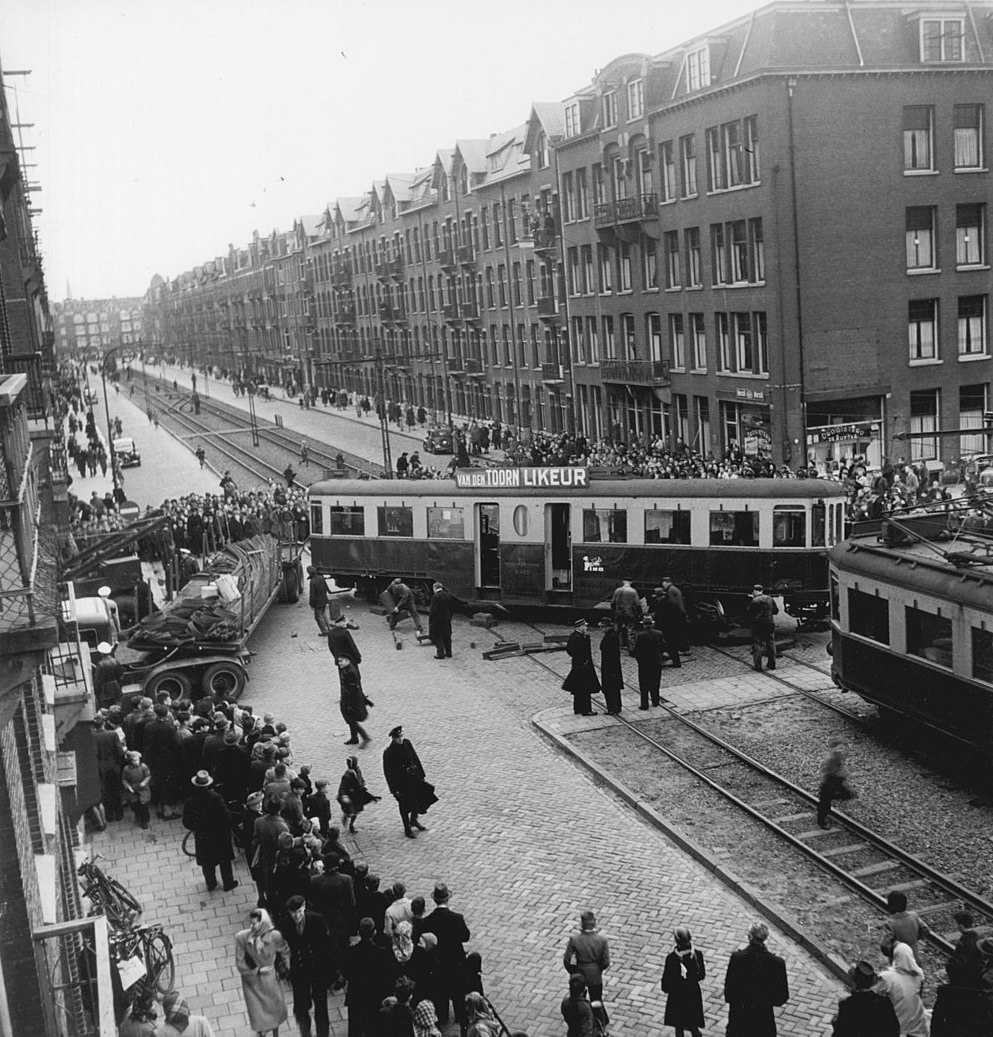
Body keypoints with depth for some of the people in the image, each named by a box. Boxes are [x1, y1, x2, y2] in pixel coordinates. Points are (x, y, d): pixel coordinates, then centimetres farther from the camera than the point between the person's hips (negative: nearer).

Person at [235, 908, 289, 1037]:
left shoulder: (274, 936, -22)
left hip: (270, 979, 1)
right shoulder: (241, 937, -24)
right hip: (252, 982, -1)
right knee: (257, 1013, 9)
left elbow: (285, 951, 0)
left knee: (275, 1008, 19)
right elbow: (240, 965, -15)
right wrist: (258, 971, -12)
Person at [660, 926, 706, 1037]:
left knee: (679, 1027, 18)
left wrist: (666, 988, 5)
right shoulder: (697, 955, -17)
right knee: (694, 1026, 20)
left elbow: (666, 980, -16)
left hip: (677, 995, -2)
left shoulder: (671, 958, -25)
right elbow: (702, 975, -3)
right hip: (693, 994, 2)